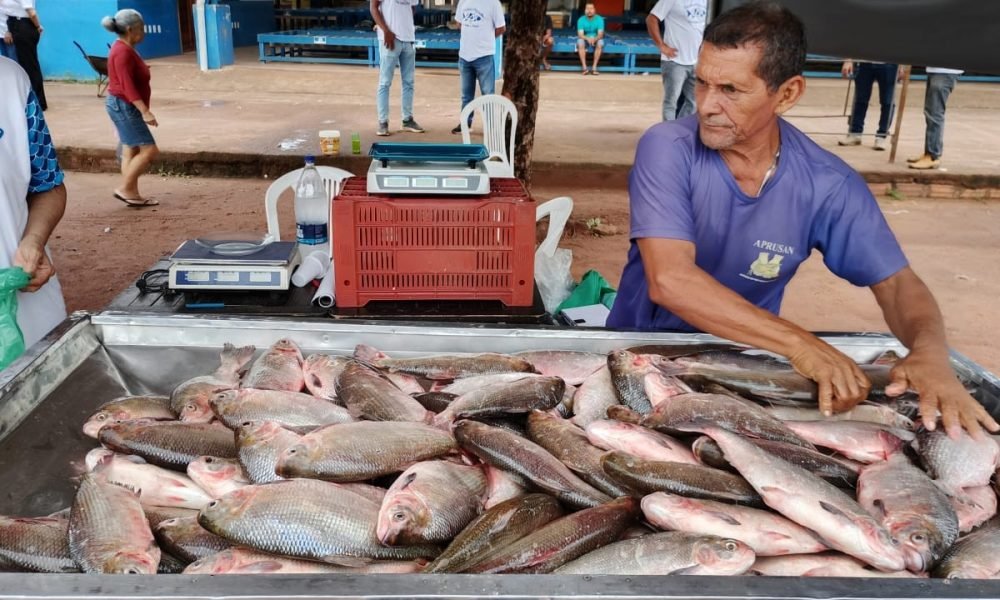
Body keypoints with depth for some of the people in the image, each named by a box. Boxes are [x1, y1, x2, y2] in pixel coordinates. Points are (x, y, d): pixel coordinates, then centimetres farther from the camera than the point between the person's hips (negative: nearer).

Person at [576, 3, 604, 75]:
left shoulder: (599, 19, -12)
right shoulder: (581, 20, -11)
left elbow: (600, 34, -19)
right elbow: (580, 34, -19)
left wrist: (594, 39, -41)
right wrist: (588, 38, -40)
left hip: (596, 39, 0)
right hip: (585, 39, 0)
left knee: (600, 43, -33)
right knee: (580, 42, -33)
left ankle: (594, 68, -32)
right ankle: (584, 68, -36)